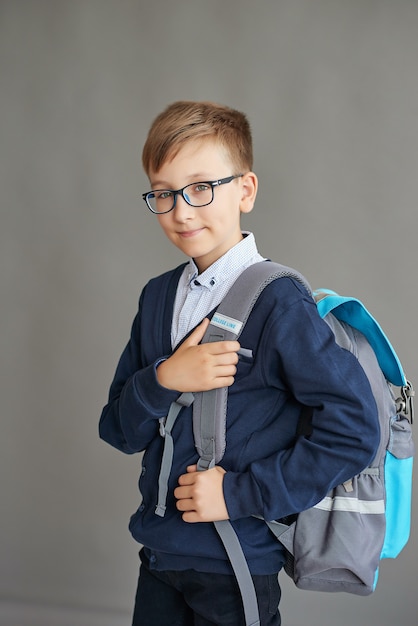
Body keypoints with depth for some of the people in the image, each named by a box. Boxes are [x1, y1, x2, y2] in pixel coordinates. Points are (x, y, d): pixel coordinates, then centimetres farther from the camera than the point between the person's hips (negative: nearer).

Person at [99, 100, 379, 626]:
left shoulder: (278, 302, -17)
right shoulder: (157, 296, 4)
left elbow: (354, 430, -21)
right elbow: (119, 431, 3)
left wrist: (241, 493, -18)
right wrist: (162, 380, -17)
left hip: (235, 566, -5)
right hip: (158, 551, 6)